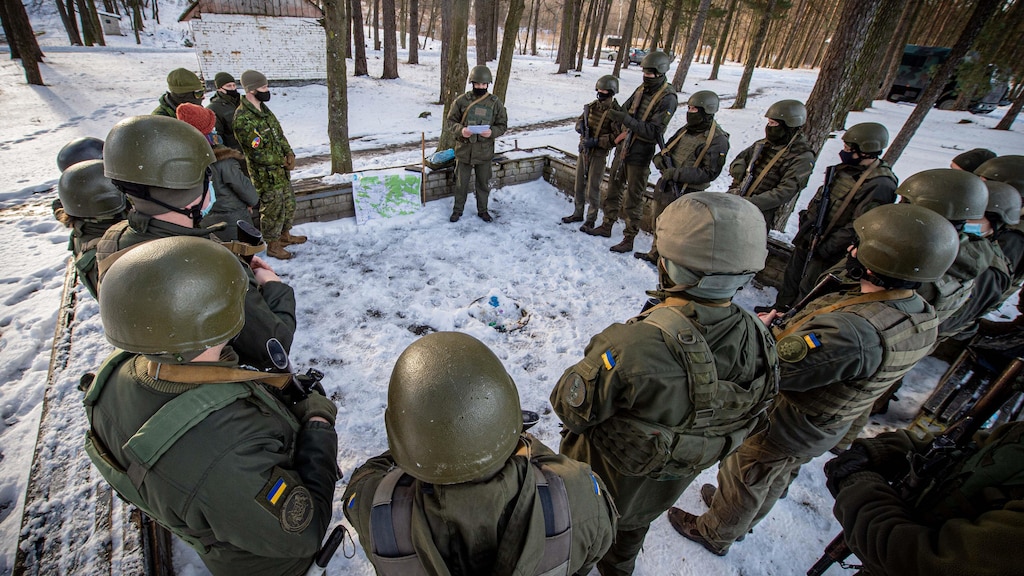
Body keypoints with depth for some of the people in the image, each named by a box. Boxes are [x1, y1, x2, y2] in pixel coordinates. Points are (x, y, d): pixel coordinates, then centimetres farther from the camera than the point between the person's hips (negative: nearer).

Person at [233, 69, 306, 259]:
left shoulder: (264, 110, 6)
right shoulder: (243, 119, -22)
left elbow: (280, 135, 12)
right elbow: (256, 153, -21)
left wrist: (289, 154, -5)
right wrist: (282, 161, -10)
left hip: (281, 171, 9)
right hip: (266, 176, -9)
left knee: (289, 204, 20)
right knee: (273, 210, 3)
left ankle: (285, 235, 39)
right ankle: (273, 246, 19)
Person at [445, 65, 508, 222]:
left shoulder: (495, 102, -1)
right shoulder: (461, 101, -4)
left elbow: (502, 125, 3)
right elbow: (450, 122, 0)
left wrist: (492, 132, -18)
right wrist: (460, 130, -21)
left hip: (484, 151, 1)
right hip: (464, 150, 0)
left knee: (483, 184, 14)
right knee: (461, 183, 11)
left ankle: (482, 210, 33)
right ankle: (458, 210, 30)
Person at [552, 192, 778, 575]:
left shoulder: (631, 347, -45)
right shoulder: (761, 342, -23)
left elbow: (570, 408, -28)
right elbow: (748, 423, -5)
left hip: (601, 478, -4)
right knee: (632, 529, 37)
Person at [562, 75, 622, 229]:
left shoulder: (616, 111, -12)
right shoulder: (592, 105, 5)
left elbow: (617, 137, -17)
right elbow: (579, 121, 15)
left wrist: (596, 142, -23)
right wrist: (581, 126, -9)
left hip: (599, 154, -6)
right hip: (583, 150, 6)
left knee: (592, 190, -2)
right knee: (579, 185, 15)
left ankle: (591, 219, 13)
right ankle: (578, 214, 30)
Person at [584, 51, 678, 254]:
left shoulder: (668, 98, -14)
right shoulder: (641, 90, 7)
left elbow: (655, 132, -21)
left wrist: (629, 121, -28)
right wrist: (616, 114, -7)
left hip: (640, 155, -7)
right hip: (623, 148, 7)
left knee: (633, 198, 1)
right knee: (614, 189, 16)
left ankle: (629, 238, 12)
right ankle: (607, 226, 32)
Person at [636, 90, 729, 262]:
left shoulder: (717, 140, -15)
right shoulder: (687, 129, 7)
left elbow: (709, 173, -19)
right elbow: (667, 149, 16)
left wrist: (678, 174, -25)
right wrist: (660, 157, -9)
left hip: (685, 193, -8)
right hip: (665, 185, 8)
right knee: (658, 221, 20)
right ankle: (655, 254, 39)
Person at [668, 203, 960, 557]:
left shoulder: (849, 329, -43)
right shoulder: (924, 318, -12)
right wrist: (793, 326, -6)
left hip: (779, 427, -8)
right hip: (827, 430, 8)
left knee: (741, 480, 20)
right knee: (775, 479, 32)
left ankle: (713, 534, 46)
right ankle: (741, 521, 59)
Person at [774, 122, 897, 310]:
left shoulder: (880, 185, -21)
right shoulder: (845, 168, 4)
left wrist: (826, 248, -20)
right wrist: (806, 225, 9)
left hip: (829, 250, -8)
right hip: (809, 238, 8)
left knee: (807, 289, 3)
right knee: (792, 274, 19)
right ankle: (780, 308, 37)